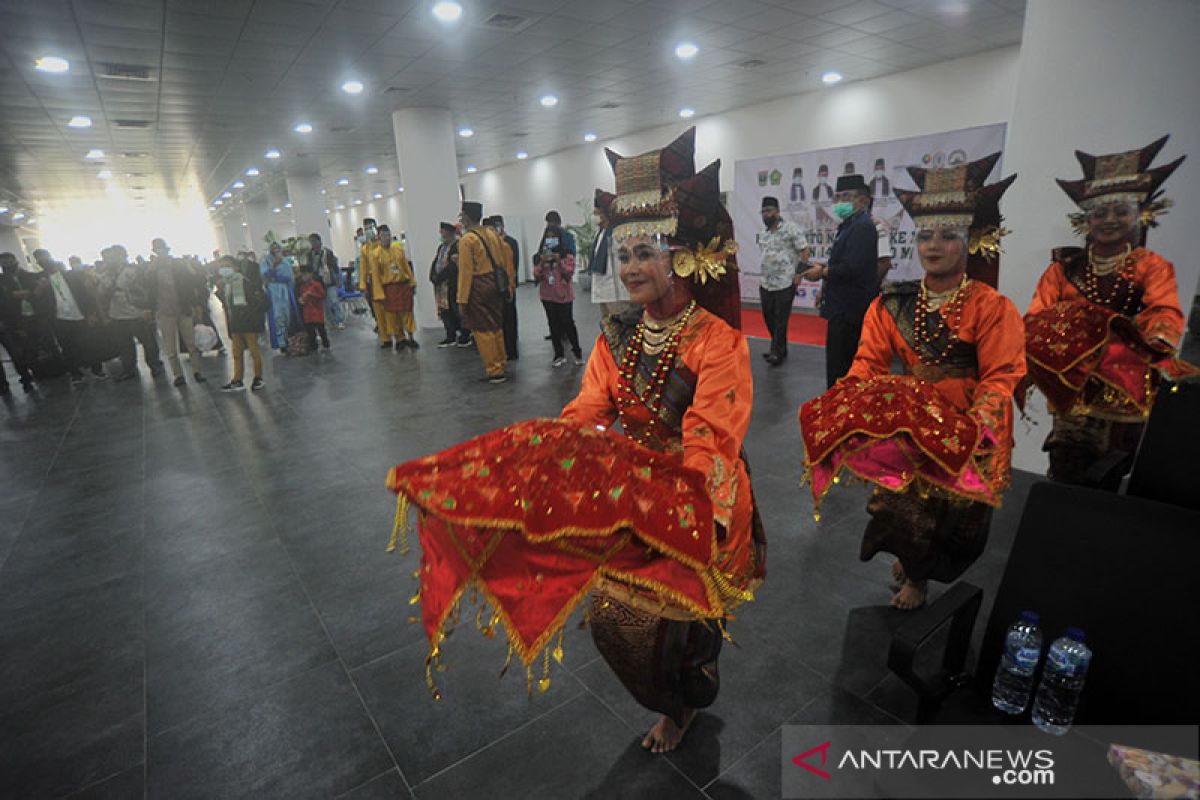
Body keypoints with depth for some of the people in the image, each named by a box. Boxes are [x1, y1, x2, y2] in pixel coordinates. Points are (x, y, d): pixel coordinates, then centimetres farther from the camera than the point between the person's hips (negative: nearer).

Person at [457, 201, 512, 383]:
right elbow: (506, 257, 11)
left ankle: (494, 371, 5)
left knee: (483, 330, 2)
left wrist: (462, 299, -11)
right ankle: (500, 365, 27)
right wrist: (507, 285, 17)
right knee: (496, 327, 17)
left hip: (479, 289, -7)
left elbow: (465, 271, -14)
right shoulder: (492, 233, 9)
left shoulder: (466, 240, -11)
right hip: (496, 285, 7)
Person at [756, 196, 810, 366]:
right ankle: (780, 349, 24)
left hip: (785, 283, -7)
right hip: (766, 285, 7)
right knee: (769, 317, 10)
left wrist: (799, 272, -13)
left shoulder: (791, 228, -6)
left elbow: (804, 250, -7)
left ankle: (777, 352, 4)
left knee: (781, 320, -4)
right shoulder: (763, 234, 14)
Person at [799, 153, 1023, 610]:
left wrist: (975, 428, -25)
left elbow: (999, 379, -9)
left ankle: (916, 567, 21)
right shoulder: (892, 305, 5)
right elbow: (867, 365, 0)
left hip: (967, 430, -2)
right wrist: (845, 410, -16)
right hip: (906, 423, 2)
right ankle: (915, 575, 20)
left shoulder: (992, 308, -2)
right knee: (899, 489, -13)